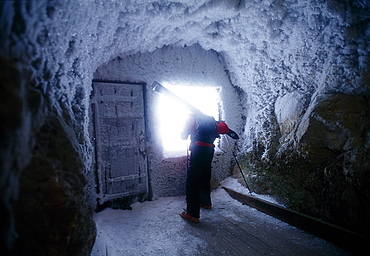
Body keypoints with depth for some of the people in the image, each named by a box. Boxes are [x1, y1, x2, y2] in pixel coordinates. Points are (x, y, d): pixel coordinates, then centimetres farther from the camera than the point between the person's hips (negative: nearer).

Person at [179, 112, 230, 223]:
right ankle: (206, 202, 38)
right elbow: (225, 128, 17)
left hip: (198, 149, -6)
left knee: (192, 180, -6)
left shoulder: (192, 119, 9)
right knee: (205, 177, 23)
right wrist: (218, 123, 34)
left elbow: (183, 136, 11)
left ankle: (192, 214, -7)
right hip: (210, 150, 7)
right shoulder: (210, 119, 22)